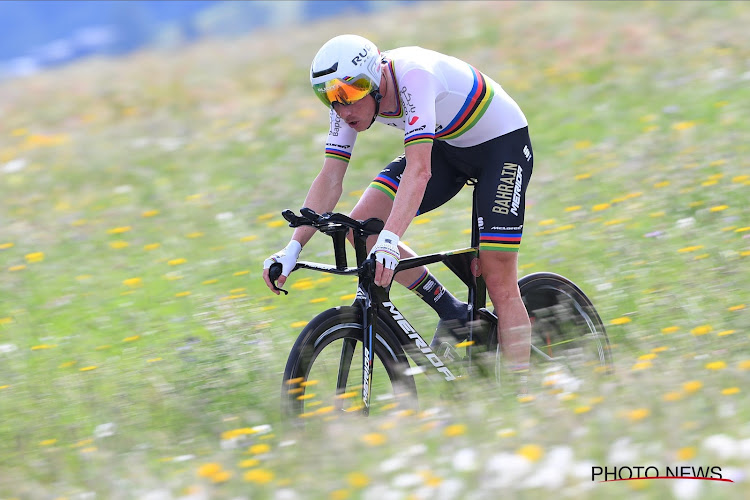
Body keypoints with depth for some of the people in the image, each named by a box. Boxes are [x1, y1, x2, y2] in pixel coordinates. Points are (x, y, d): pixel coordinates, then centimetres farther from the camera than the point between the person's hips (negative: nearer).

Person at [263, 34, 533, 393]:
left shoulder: (413, 76, -35)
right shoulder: (349, 97, -14)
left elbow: (419, 170, -45)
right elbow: (330, 179, -13)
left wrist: (390, 241, -55)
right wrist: (293, 248, -24)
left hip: (501, 142, -7)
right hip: (445, 146, 7)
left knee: (499, 282, -12)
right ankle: (452, 314, 3)